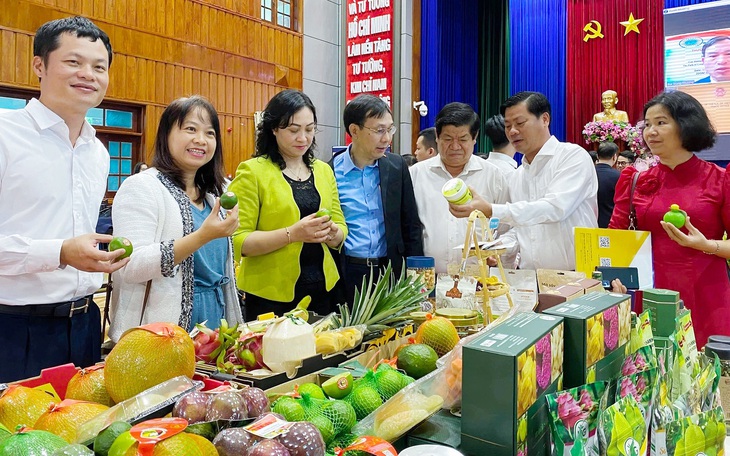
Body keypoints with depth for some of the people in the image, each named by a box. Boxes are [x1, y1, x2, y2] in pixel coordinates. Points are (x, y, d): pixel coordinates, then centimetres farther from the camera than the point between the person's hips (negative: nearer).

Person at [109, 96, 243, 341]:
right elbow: (130, 267, -23)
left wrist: (233, 328, 16)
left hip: (213, 319, 7)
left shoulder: (214, 194, 11)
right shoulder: (141, 187, -11)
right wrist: (203, 236, -31)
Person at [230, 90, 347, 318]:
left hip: (322, 290, 5)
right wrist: (292, 234, -24)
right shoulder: (252, 171, -7)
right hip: (271, 298, -5)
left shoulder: (324, 170, 9)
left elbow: (340, 233, 11)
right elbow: (238, 241, -12)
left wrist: (331, 232, -12)